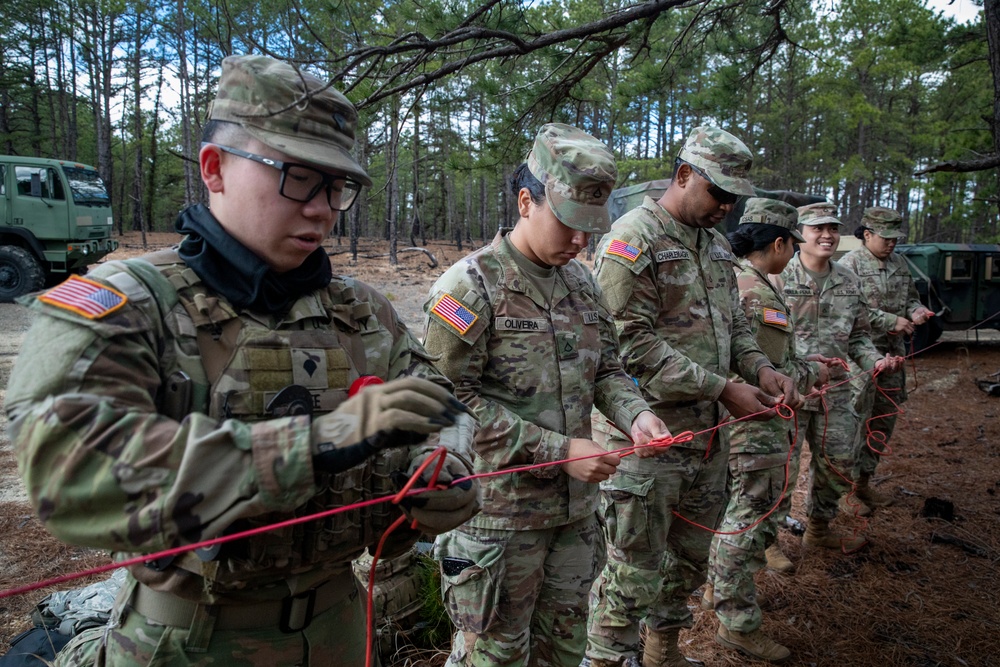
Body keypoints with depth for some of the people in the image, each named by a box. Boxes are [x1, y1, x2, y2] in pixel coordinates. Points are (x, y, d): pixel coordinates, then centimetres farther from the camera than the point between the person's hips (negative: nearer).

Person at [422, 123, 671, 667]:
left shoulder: (581, 282, 6)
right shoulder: (470, 286, -15)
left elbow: (606, 369, 13)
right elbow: (453, 402, -19)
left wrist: (635, 414, -8)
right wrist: (558, 450, -20)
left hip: (577, 506, 6)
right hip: (499, 511, -6)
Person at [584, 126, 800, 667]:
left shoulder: (716, 245, 14)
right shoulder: (632, 239, -13)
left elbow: (733, 323, 20)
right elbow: (634, 345, -20)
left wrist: (760, 368, 0)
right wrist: (723, 389, -20)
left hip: (707, 431, 9)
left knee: (690, 558, 21)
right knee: (634, 571, 2)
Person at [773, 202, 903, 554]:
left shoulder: (850, 283, 10)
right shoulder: (779, 277, -9)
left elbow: (859, 335, 17)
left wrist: (876, 360, -2)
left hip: (836, 392, 6)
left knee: (837, 466, 17)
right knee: (782, 466, -1)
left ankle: (819, 528, 39)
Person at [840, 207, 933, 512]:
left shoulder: (899, 263, 12)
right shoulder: (851, 263, -10)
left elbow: (910, 296, 23)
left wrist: (916, 309, 0)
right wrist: (892, 321, -19)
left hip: (892, 352, 8)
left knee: (884, 419, 14)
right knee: (856, 419, -4)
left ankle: (864, 480, 27)